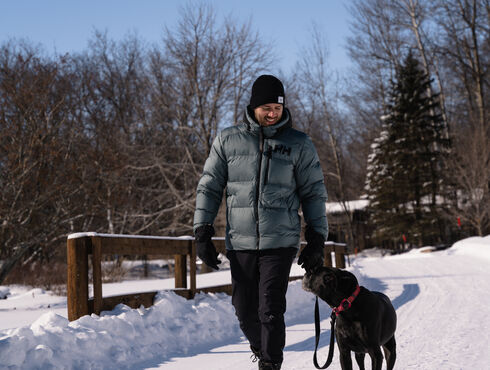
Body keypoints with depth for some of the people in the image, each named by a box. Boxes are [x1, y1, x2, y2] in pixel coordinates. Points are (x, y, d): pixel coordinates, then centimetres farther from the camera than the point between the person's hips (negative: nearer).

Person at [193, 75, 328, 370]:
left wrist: (317, 240, 2)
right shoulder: (228, 140, 6)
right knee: (246, 312, 7)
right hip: (240, 243, 2)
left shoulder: (299, 144, 4)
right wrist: (203, 232, 3)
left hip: (280, 242, -2)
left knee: (270, 310, -11)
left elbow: (314, 193, 8)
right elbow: (209, 187, 10)